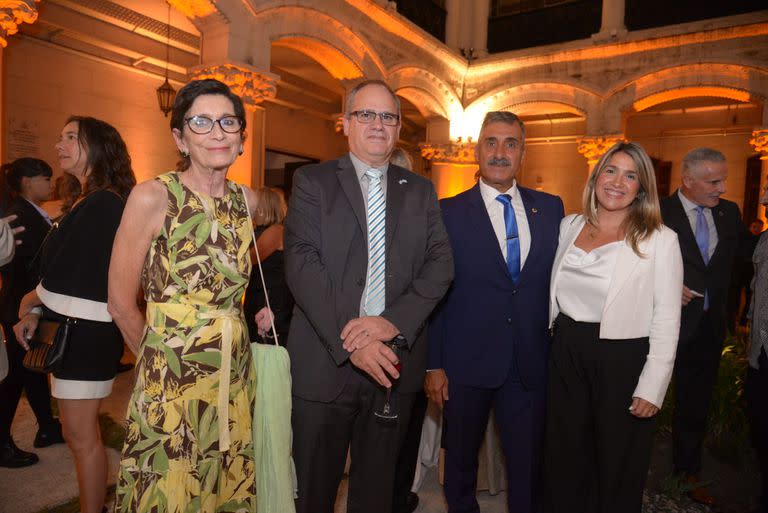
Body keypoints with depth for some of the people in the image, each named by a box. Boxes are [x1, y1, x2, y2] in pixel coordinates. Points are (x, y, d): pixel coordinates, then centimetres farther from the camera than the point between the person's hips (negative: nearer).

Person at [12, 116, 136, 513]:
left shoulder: (102, 204, -17)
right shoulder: (93, 202, 12)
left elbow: (65, 275, -16)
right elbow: (75, 272, 12)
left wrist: (28, 303, -1)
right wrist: (37, 312, 5)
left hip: (85, 333, -9)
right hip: (77, 330, 9)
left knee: (81, 437, 3)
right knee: (78, 432, 19)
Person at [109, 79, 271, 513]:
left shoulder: (248, 200, 2)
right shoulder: (152, 197, -13)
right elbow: (122, 304, -6)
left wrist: (260, 309, 8)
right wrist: (164, 358, 4)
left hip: (236, 375, 5)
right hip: (171, 380, -4)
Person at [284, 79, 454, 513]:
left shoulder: (420, 191, 11)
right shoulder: (313, 181, 2)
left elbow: (441, 263, 1)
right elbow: (302, 263, -9)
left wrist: (395, 321, -16)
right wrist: (350, 342, -18)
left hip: (396, 359, 3)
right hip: (326, 360, -2)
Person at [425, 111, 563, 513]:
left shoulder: (550, 208, 5)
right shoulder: (448, 212, -4)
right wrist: (433, 364, -7)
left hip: (530, 365, 2)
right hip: (467, 363, -2)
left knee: (528, 466, 15)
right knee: (461, 460, 18)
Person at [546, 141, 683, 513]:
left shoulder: (660, 240, -10)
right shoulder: (569, 227, 3)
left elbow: (666, 322, -10)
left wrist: (651, 388, -11)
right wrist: (558, 331, 8)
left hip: (624, 362, -4)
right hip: (566, 356, 4)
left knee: (618, 470, 16)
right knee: (565, 463, 19)